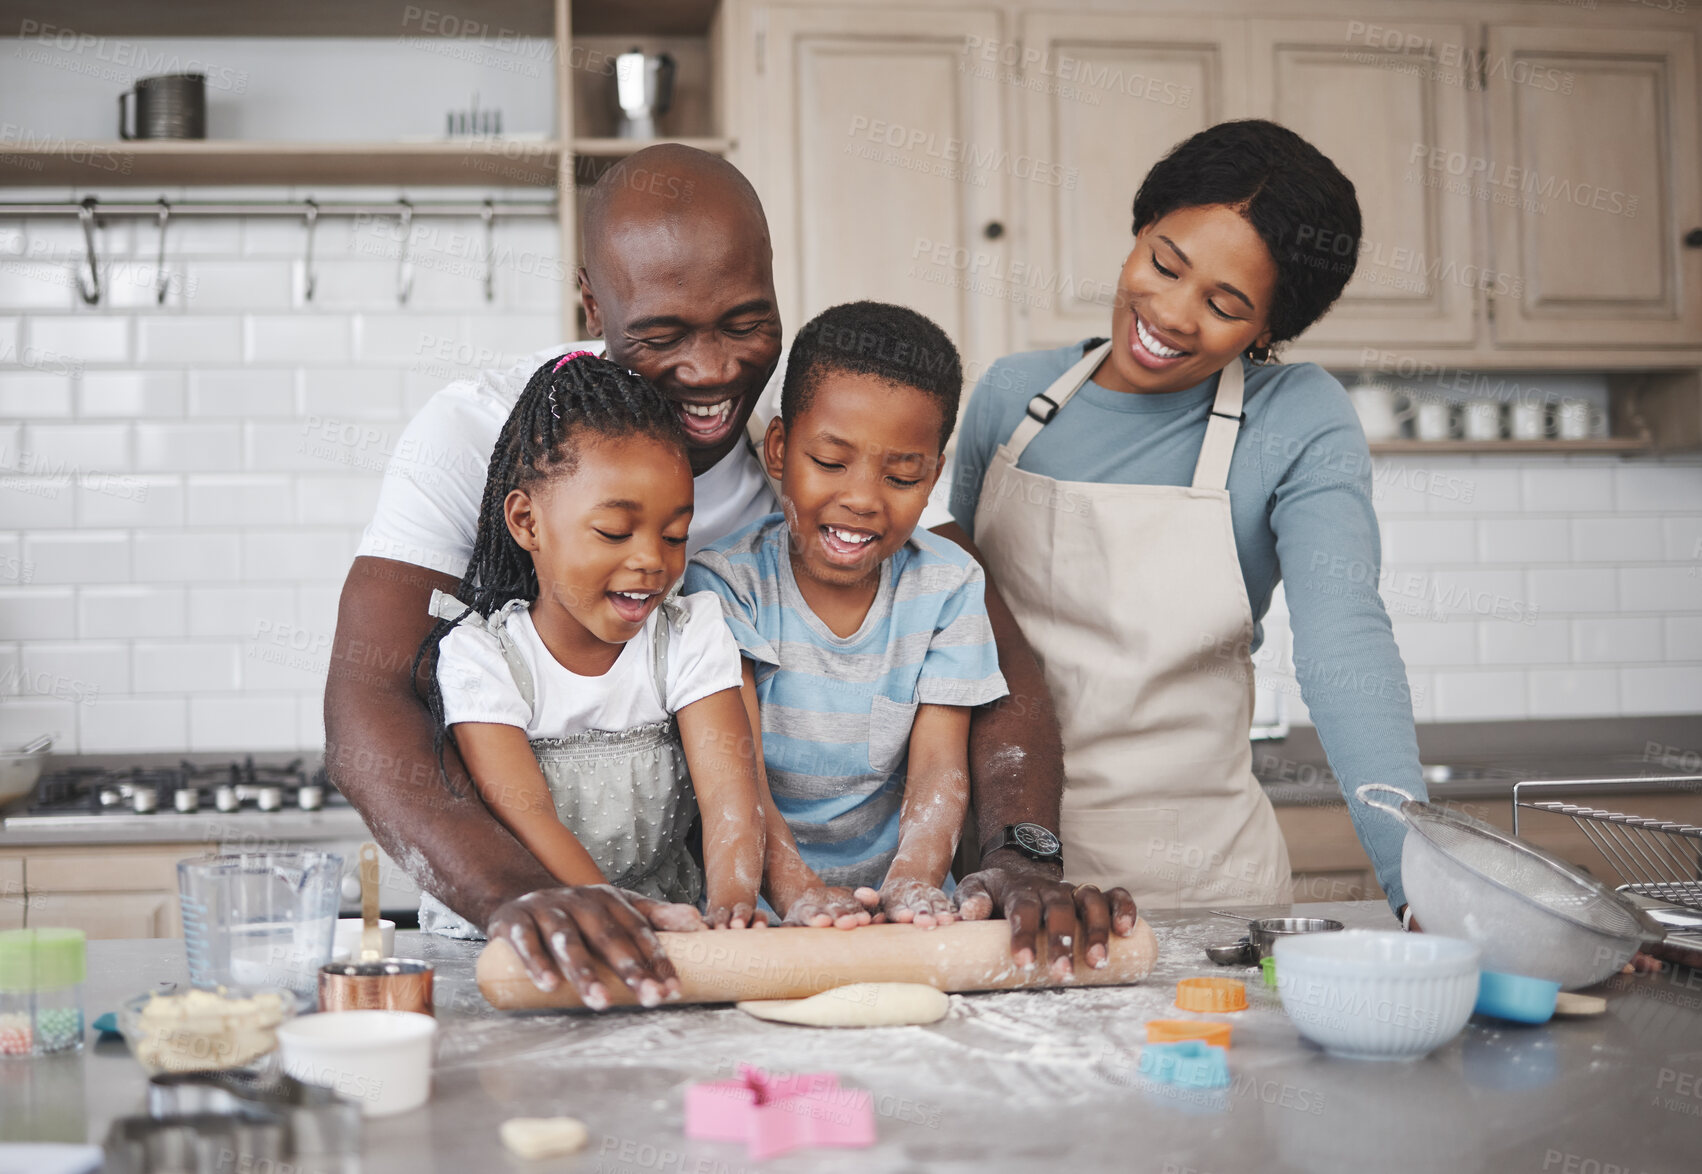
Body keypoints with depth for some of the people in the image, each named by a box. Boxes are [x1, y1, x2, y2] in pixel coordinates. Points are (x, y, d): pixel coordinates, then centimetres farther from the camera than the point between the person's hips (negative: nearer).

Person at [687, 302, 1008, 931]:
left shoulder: (947, 587, 1)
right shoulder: (726, 580, -6)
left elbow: (939, 766, -7)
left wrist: (912, 885, -27)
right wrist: (796, 891, -33)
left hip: (889, 883, 1)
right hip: (752, 894, -1)